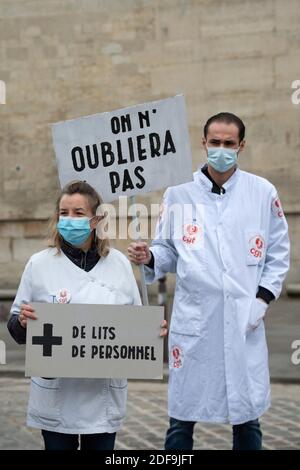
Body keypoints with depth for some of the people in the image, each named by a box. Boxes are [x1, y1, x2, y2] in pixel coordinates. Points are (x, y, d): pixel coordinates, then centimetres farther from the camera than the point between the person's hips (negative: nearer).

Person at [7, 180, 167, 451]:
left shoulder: (119, 263, 5)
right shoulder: (40, 264, 1)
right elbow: (17, 329, 4)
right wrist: (22, 321, -17)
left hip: (104, 394, 1)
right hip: (57, 393, -1)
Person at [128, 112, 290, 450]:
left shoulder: (263, 193, 4)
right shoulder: (179, 193, 3)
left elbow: (278, 253, 9)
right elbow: (168, 250, 8)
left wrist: (263, 298, -2)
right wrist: (149, 258, -13)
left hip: (243, 321, 1)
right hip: (193, 320, 0)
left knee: (246, 417, 9)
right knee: (182, 418, 5)